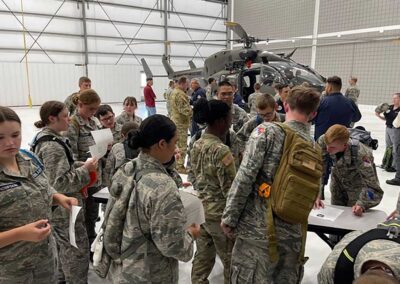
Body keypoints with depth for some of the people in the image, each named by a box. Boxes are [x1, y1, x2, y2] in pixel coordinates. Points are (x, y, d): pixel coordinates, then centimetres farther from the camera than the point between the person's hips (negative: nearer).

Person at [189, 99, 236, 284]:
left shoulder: (197, 145, 1)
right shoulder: (221, 150, -22)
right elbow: (230, 189, -20)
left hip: (200, 208, 8)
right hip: (219, 212, -7)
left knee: (203, 256, 21)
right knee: (230, 259, 13)